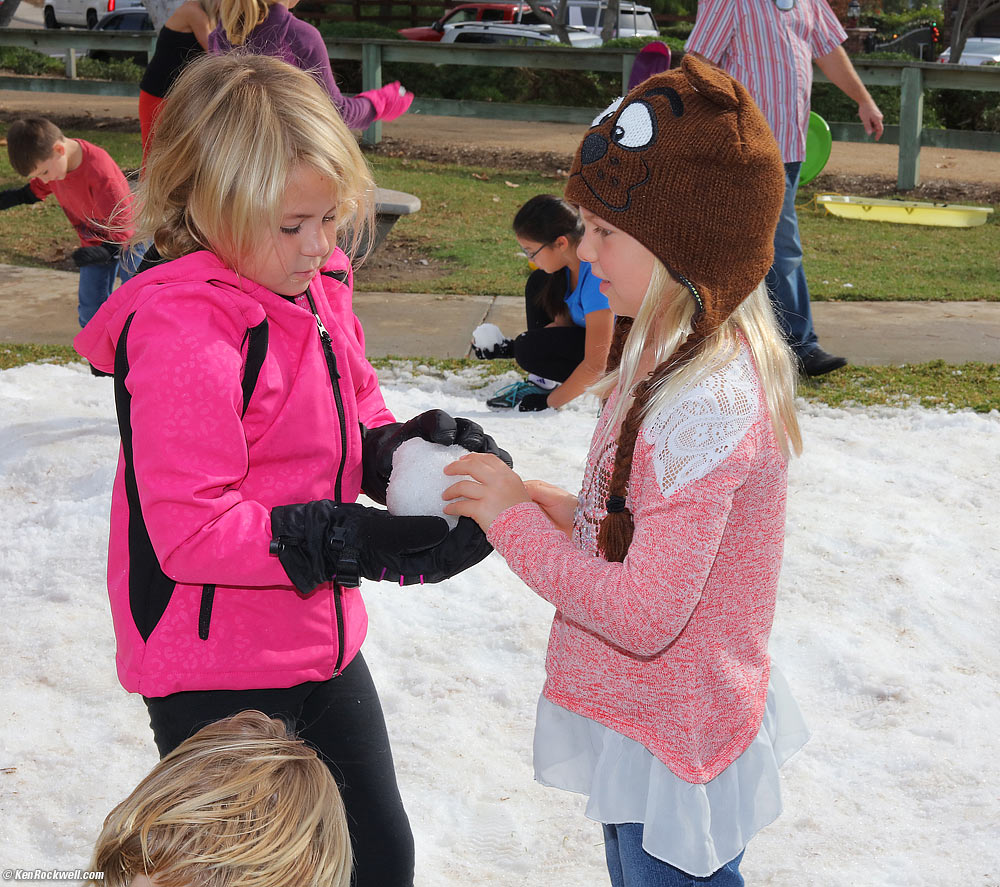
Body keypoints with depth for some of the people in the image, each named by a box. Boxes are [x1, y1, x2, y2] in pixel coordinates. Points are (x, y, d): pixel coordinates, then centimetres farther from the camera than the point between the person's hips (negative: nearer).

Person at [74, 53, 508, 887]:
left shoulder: (317, 287, 2)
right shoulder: (182, 331, -24)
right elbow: (191, 531, -27)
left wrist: (414, 445, -10)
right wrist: (360, 543, -32)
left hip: (320, 644, 8)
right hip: (215, 673, -8)